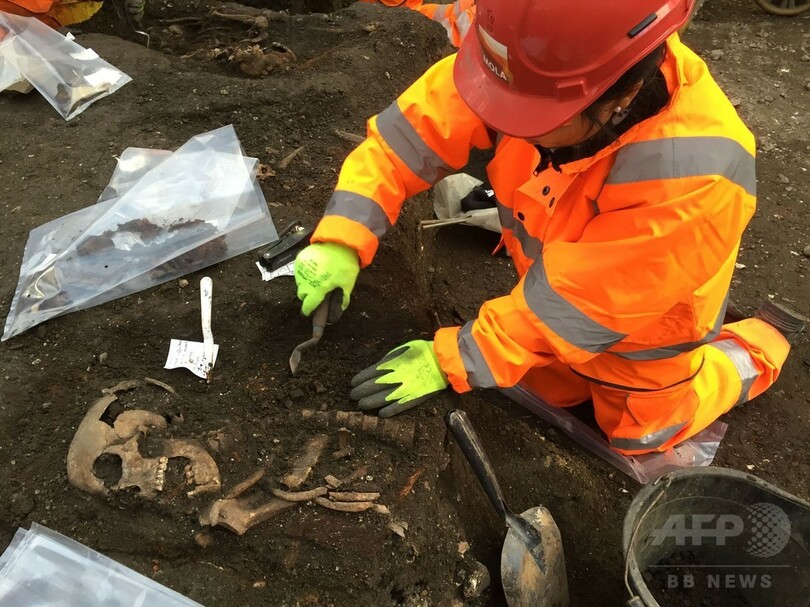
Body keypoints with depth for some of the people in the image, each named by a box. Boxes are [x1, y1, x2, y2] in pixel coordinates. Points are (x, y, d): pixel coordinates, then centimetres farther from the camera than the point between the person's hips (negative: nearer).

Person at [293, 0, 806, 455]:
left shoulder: (693, 180, -44)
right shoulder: (545, 65, -30)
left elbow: (568, 305, -36)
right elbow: (413, 131, -24)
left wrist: (448, 361, -29)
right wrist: (342, 241, -34)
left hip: (644, 323, -4)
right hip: (562, 290, 5)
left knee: (637, 434, 21)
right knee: (548, 388, 24)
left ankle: (759, 345, 37)